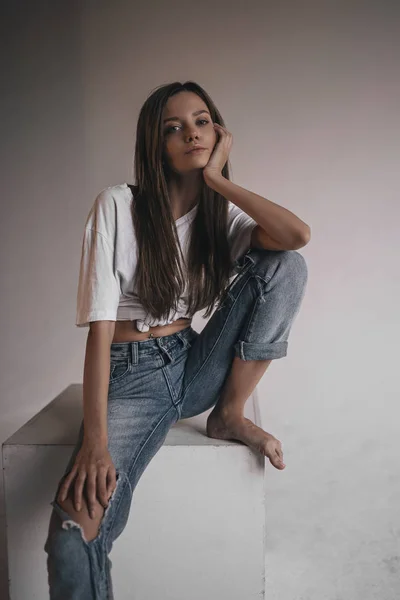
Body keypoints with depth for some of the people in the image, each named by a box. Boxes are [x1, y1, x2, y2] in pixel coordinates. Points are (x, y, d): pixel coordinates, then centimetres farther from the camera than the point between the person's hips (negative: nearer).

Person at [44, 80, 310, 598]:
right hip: (131, 375, -4)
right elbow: (100, 326, -15)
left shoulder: (223, 211, 4)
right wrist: (95, 441, -22)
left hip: (195, 365, 5)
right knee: (72, 540, -28)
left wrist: (216, 178, -12)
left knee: (285, 267, -15)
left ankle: (229, 416, -7)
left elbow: (298, 236, -18)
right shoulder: (118, 206, -9)